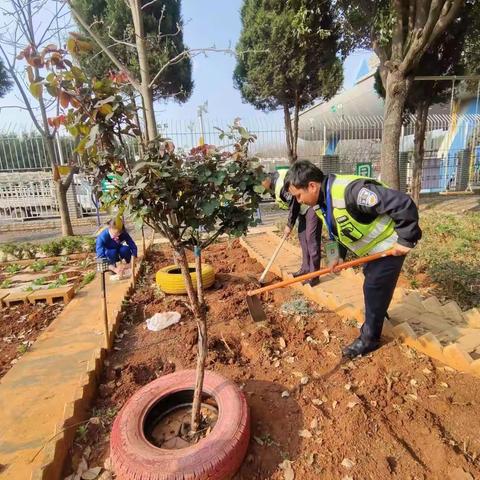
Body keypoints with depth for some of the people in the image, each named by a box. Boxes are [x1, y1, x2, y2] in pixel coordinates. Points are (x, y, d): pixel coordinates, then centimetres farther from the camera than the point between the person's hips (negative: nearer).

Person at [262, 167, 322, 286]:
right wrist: (290, 223, 9)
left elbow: (294, 203, -20)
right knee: (302, 236, 11)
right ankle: (305, 269, 21)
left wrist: (289, 225, -11)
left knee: (311, 238, -10)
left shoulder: (282, 182, -25)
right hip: (303, 206, 10)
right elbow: (289, 203, 14)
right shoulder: (273, 185, 5)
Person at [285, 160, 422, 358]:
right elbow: (335, 231, 8)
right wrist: (337, 255, -3)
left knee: (374, 288, -3)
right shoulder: (320, 202, -7)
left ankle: (369, 339, 16)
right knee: (372, 284, 24)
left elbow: (403, 204, -38)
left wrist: (406, 240, -30)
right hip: (373, 247, 9)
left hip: (390, 245, -9)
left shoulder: (350, 191, -39)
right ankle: (377, 317, 50)